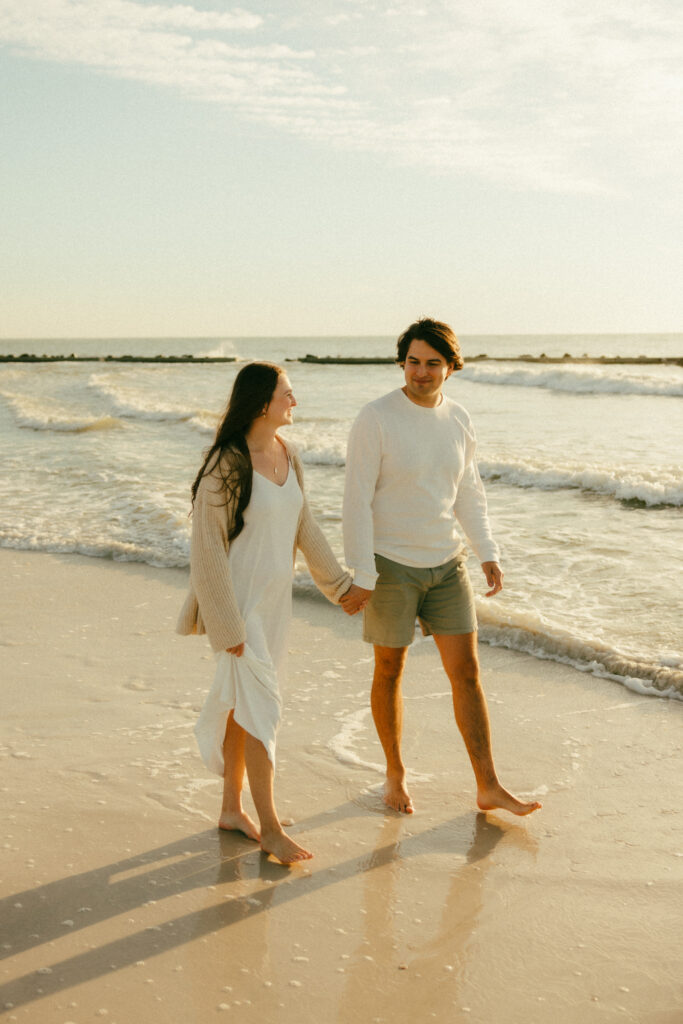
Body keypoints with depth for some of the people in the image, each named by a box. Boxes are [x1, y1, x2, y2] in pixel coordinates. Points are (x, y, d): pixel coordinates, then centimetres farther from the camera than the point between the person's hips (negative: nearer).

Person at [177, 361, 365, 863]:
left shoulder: (288, 455, 4)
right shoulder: (226, 466, -20)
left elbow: (304, 526, 15)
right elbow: (207, 549, -17)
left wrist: (340, 581, 18)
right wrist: (226, 624, -17)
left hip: (275, 597, 7)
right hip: (240, 601, -7)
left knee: (244, 703, 15)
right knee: (261, 708, -3)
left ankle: (232, 808, 29)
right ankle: (270, 826, 9)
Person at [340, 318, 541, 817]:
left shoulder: (459, 420, 2)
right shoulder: (375, 419, -15)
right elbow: (357, 500, -16)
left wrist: (489, 553, 6)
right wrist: (360, 575, -19)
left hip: (446, 564, 5)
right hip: (391, 565, -4)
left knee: (467, 672, 3)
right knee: (390, 670, 10)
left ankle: (489, 788, 11)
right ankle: (396, 775, 29)